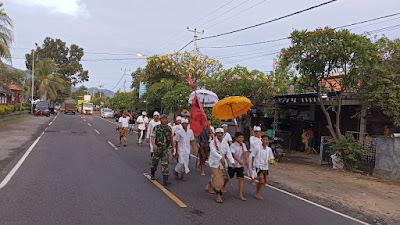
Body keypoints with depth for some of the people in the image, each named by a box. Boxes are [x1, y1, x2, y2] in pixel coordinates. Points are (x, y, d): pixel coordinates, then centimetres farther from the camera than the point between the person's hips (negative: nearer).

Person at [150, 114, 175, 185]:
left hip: (165, 149, 1)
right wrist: (153, 145, -29)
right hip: (157, 148, -1)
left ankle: (165, 180, -9)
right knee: (154, 162, 14)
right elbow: (152, 137, -11)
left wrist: (173, 147, 15)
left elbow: (171, 138, 12)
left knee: (165, 164, -9)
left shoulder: (169, 128, 3)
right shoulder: (156, 128, -5)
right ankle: (153, 174, 43)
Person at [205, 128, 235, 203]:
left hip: (222, 164, 4)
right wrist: (220, 158, -43)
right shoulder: (213, 142, -8)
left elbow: (228, 153, -6)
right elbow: (213, 152, -26)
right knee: (217, 180, -10)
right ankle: (218, 195, 4)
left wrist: (232, 162, -23)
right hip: (214, 163, -4)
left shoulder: (225, 143, 4)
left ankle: (209, 186, 44)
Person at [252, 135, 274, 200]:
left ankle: (258, 192, 29)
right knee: (261, 180, -12)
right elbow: (253, 156, 1)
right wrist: (252, 164, 2)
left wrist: (271, 160, -11)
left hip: (265, 167, 5)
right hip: (259, 166, -5)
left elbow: (271, 157, 11)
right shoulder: (258, 148, -8)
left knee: (265, 181, 9)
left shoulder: (269, 149, 1)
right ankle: (257, 194, 7)